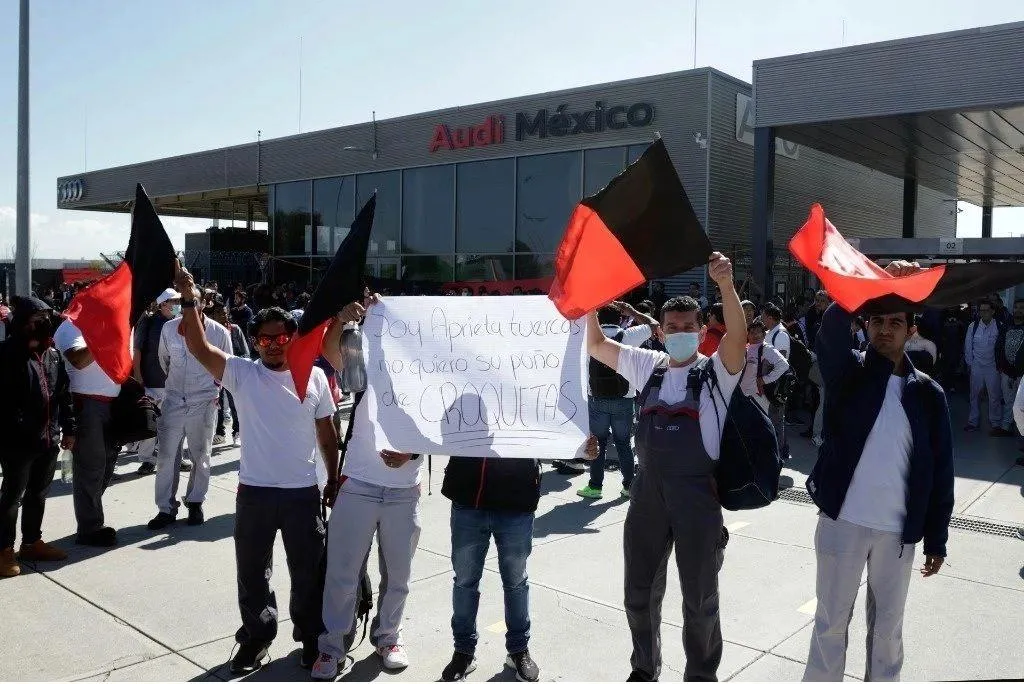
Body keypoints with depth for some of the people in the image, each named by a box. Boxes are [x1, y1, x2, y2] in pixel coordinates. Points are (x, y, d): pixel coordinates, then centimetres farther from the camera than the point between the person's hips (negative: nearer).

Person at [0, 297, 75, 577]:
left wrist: (68, 428, 11)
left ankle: (32, 542, 30)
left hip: (49, 438, 6)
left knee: (39, 493, 17)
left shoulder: (52, 354, 10)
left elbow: (64, 393, 13)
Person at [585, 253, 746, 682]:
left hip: (698, 494, -4)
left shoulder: (716, 371, -4)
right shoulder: (647, 367, 9)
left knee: (699, 597, 11)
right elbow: (596, 346, 10)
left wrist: (726, 285, -38)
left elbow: (737, 336, -23)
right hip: (648, 491, 4)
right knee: (639, 591, 15)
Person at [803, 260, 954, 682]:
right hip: (842, 521, -1)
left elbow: (940, 469, 4)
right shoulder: (847, 372, -2)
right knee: (831, 619, 10)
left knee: (887, 624, 15)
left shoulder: (927, 393, 2)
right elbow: (832, 328, -24)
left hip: (899, 530, 1)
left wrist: (936, 539, 3)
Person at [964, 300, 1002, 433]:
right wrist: (969, 363, 6)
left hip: (993, 366, -2)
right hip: (976, 366, 2)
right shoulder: (973, 326, -4)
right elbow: (968, 346, 5)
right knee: (975, 395, 11)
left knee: (994, 395, 4)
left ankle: (996, 423, 17)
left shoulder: (999, 327, -8)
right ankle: (973, 421, 22)